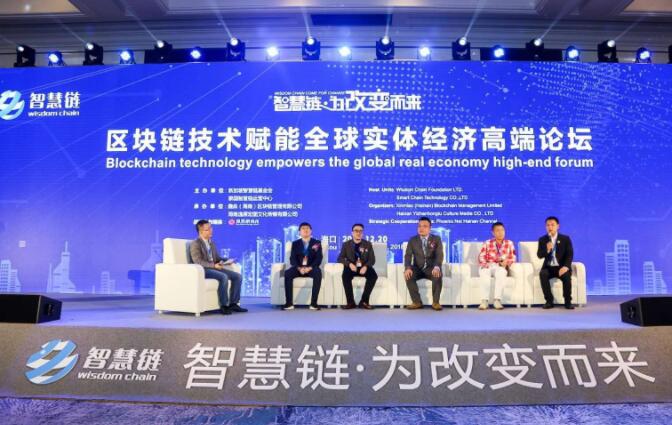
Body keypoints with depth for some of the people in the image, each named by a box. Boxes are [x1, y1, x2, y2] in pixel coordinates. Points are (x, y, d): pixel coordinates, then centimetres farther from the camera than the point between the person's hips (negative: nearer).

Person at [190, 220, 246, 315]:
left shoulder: (211, 243, 19)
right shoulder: (195, 244, -8)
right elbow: (198, 261, -18)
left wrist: (227, 260, -1)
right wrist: (214, 265, -28)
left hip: (214, 267, 8)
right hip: (203, 270, -8)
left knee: (237, 276, -8)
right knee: (224, 277, -33)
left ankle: (233, 303, -6)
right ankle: (224, 305, -22)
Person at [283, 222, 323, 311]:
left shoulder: (317, 243, 11)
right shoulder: (295, 243, 14)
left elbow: (319, 258, -2)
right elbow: (292, 259, 1)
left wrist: (310, 268, -20)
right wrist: (299, 268, -19)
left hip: (311, 268, -1)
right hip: (298, 268, 1)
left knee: (318, 273, -36)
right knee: (287, 273, -31)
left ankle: (314, 303, -35)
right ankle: (289, 303, -30)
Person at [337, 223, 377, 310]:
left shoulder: (368, 244, 10)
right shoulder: (346, 244, 8)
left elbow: (372, 259, 2)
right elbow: (340, 258, 0)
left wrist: (366, 266, -20)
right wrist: (349, 264, -21)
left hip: (364, 267, 1)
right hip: (352, 267, -1)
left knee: (373, 276, -30)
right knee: (345, 276, -34)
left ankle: (364, 301, -22)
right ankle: (351, 302, -25)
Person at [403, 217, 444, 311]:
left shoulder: (436, 239, 1)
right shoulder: (412, 240, 6)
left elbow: (439, 255, -12)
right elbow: (408, 256, -4)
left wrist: (436, 267, -33)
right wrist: (407, 268, -26)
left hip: (431, 268, -1)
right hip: (417, 268, 2)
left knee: (437, 275, -34)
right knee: (408, 275, -29)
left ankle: (436, 302, -17)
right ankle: (417, 302, -18)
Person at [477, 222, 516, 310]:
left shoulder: (509, 243, 12)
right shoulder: (487, 243, 10)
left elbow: (513, 258, 7)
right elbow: (481, 257, 3)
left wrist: (507, 262, -14)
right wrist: (485, 264, -18)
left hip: (501, 267, 0)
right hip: (487, 267, 0)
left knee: (501, 272, -38)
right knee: (484, 273, -37)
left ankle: (497, 300, -35)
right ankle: (484, 300, -36)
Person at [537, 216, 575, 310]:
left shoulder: (565, 239, 3)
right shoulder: (542, 239, 6)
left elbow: (570, 255, -6)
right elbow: (539, 255, -3)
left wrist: (566, 266, -24)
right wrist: (547, 249, -25)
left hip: (561, 267, -1)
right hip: (548, 267, 1)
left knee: (566, 275, -33)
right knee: (542, 274, -31)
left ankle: (568, 301, -18)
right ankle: (549, 301, -22)